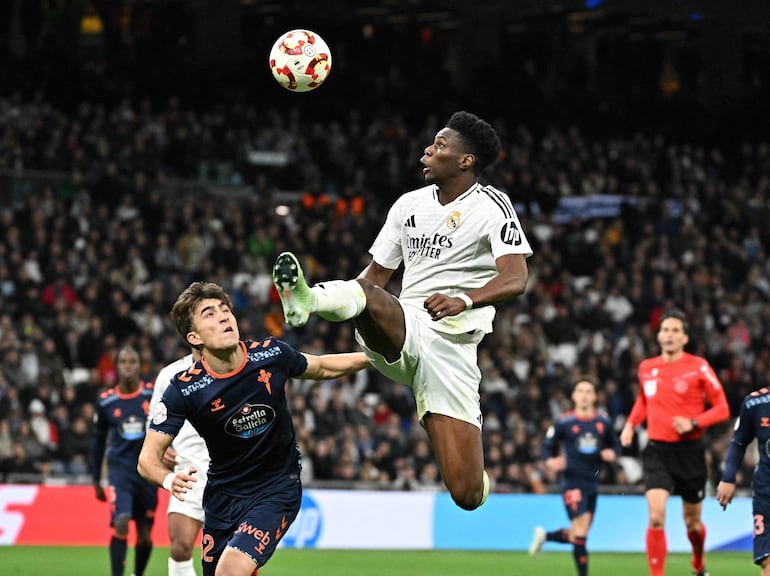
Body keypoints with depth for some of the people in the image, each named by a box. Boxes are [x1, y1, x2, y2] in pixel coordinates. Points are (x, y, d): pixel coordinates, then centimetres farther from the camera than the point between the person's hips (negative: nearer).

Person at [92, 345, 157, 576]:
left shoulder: (153, 395, -3)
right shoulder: (106, 401, 1)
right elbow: (98, 442, 12)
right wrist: (96, 481, 15)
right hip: (120, 469, -1)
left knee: (145, 534, 7)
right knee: (121, 523, -21)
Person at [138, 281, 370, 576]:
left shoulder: (272, 353, -14)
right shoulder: (184, 389, -19)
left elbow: (322, 368, 9)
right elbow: (148, 458, -17)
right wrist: (169, 480, -38)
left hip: (277, 487, -2)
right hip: (223, 494, 2)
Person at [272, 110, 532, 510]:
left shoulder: (491, 206, -1)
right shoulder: (409, 204, 18)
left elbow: (515, 278, -16)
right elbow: (377, 273, 25)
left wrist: (465, 300, -35)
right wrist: (336, 299, 6)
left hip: (449, 340, -4)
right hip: (398, 328, 4)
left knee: (467, 494, -11)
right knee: (366, 295, -35)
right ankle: (308, 299, -68)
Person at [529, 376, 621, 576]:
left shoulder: (604, 422, 6)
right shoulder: (563, 423, -3)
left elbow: (615, 445, 17)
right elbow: (547, 447, 3)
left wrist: (612, 453, -7)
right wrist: (551, 461, -18)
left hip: (593, 484, 5)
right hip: (572, 482, -5)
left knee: (577, 535, 12)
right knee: (580, 532, -16)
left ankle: (545, 535, 39)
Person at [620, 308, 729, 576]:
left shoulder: (698, 367, -6)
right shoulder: (646, 368, 5)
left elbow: (722, 408, -4)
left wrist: (693, 423, -19)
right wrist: (630, 424, 8)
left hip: (689, 451, -1)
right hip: (657, 451, 1)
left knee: (692, 521, 13)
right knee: (656, 518, -18)